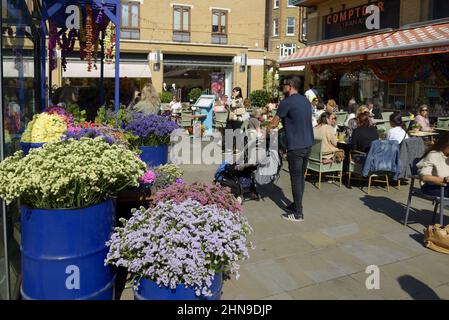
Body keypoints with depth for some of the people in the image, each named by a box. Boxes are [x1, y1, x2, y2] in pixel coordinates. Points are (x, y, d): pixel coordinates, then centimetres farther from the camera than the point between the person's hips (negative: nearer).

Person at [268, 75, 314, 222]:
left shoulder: (286, 102, -11)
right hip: (308, 144, 8)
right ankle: (296, 204, 30)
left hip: (296, 147, -8)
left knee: (296, 179, -1)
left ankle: (298, 213, 5)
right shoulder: (306, 100, 12)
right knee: (301, 177, 17)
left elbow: (274, 123, -5)